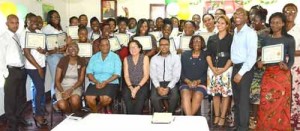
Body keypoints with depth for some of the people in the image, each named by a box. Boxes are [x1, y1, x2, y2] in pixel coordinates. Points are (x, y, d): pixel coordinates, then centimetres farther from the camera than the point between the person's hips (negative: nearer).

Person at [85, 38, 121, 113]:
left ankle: (98, 108, 5)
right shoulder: (94, 57, 13)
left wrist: (106, 82, -18)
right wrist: (96, 82, -13)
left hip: (110, 83, -2)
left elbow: (117, 74, -4)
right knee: (89, 98, -26)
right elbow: (89, 73, 4)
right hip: (95, 83, 2)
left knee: (106, 98, -30)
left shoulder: (115, 57, 4)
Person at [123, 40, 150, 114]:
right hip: (130, 85, 2)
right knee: (126, 96, -30)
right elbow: (126, 75, 4)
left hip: (142, 85, -2)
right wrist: (131, 88, -13)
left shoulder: (145, 58, 5)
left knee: (140, 97, -32)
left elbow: (146, 75, -3)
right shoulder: (126, 59, 12)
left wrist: (137, 88, -15)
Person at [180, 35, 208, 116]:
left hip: (200, 84, -1)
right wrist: (188, 81, -7)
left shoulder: (205, 55, 12)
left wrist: (198, 81, -11)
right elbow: (181, 72, 11)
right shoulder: (185, 55, 17)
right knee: (185, 95, -32)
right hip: (186, 83, 1)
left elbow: (207, 73, 5)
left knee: (197, 96, -33)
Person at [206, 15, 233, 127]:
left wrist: (223, 69, -13)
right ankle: (216, 116, 16)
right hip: (213, 69, 3)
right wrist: (213, 68, -5)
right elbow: (208, 55, 8)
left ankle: (222, 117, 8)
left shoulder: (231, 38, 0)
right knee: (215, 93, 6)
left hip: (226, 69, -3)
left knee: (225, 93, -1)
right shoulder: (211, 39, 11)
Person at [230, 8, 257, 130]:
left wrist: (241, 73, -18)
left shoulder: (250, 33, -10)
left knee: (243, 100, -1)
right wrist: (235, 70, 4)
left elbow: (252, 56, -16)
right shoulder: (234, 32, 10)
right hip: (235, 67, 7)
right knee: (236, 99, 14)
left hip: (245, 69, -7)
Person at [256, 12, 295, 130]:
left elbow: (291, 58, 1)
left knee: (281, 103, 2)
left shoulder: (289, 39, 0)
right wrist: (260, 63, -9)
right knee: (266, 102, 3)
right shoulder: (266, 39, 9)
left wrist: (287, 67, -19)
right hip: (268, 73, 3)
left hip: (282, 74, -3)